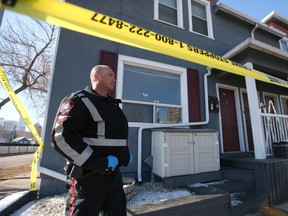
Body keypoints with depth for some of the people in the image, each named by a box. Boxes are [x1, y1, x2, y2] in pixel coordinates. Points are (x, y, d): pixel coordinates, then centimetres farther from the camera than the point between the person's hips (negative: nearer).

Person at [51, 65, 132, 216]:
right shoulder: (79, 101, -10)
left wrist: (126, 154, 9)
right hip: (89, 177, -8)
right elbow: (61, 137, -21)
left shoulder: (113, 105, 15)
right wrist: (100, 162, -24)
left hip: (114, 174, 8)